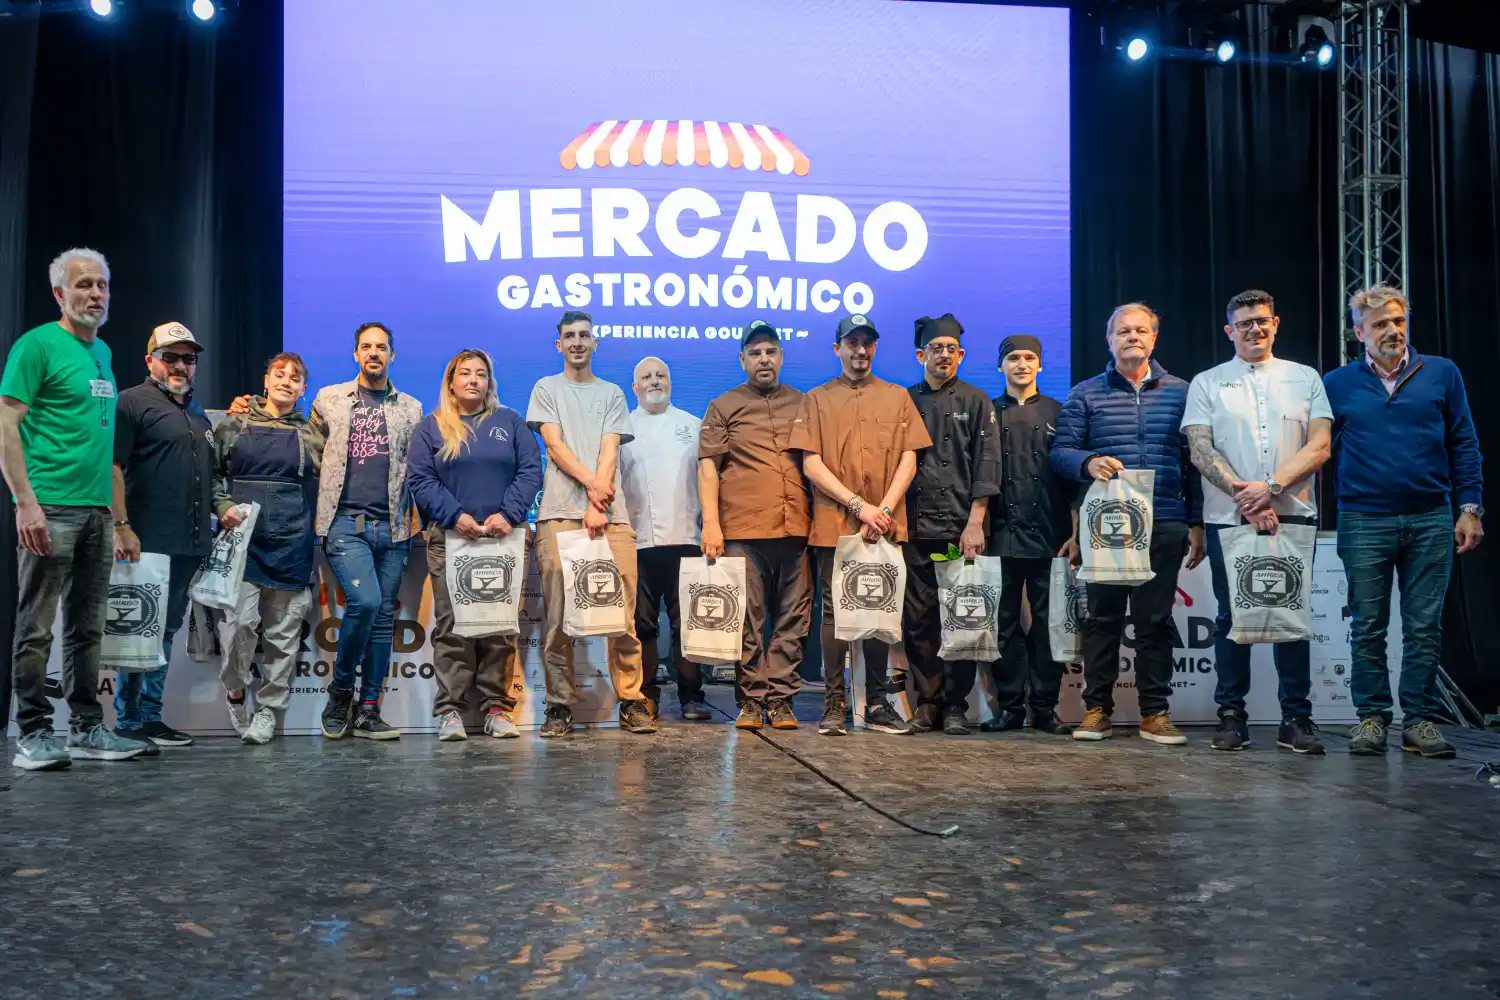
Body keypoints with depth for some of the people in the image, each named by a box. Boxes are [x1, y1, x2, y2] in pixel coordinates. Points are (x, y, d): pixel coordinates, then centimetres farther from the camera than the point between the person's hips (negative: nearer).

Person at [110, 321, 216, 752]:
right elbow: (111, 468, -12)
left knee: (166, 631, 12)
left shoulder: (198, 414, 21)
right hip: (147, 541, -8)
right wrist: (121, 528, -19)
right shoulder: (132, 402, -3)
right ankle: (128, 722, 4)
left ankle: (150, 717, 19)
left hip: (190, 544, 8)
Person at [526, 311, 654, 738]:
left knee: (623, 611, -4)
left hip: (610, 513, 1)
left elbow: (609, 451, 6)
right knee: (557, 614, -4)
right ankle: (559, 707, 2)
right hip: (559, 513, -1)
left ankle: (632, 702, 1)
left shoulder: (612, 394, 19)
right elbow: (554, 445, 3)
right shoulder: (546, 389, 17)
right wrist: (592, 483, -11)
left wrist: (597, 508, -8)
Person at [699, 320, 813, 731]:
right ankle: (751, 701, 8)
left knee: (792, 620, 2)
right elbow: (708, 466, 4)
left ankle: (781, 699, 9)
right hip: (742, 529, -2)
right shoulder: (724, 407, 10)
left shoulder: (803, 404, 17)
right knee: (747, 620, 0)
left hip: (796, 528, 2)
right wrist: (711, 522, -7)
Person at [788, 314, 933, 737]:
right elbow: (811, 463, -1)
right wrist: (858, 505, -10)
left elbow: (908, 460, 6)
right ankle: (833, 704, 5)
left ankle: (878, 704, 13)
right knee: (835, 610, -1)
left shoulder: (898, 397, 13)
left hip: (885, 526, 2)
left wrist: (883, 510, -9)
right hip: (834, 524, -1)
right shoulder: (817, 400, 9)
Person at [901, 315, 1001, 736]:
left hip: (961, 527, -2)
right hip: (915, 527, 2)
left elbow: (986, 465, 1)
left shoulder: (976, 402, 9)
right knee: (918, 618, 2)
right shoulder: (905, 401, 14)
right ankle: (928, 700, 12)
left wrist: (975, 522, -9)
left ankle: (956, 705, 8)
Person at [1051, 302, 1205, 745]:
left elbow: (1193, 461, 10)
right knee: (1102, 617, 3)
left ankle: (1155, 712, 12)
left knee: (1156, 620, 4)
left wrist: (1196, 523, 5)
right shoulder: (1085, 394, 9)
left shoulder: (1180, 392, 12)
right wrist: (1089, 462, -18)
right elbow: (1060, 451, 4)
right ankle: (1096, 708, 12)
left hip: (1164, 526, 1)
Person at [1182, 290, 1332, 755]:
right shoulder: (1207, 383, 9)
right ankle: (1232, 717, 10)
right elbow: (1200, 451, -1)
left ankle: (1296, 718, 9)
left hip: (1292, 515, 1)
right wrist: (1245, 497, -13)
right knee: (1231, 617, 2)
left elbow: (1319, 446, 2)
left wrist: (1271, 486, -12)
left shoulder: (1304, 378, 12)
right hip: (1228, 518, -1)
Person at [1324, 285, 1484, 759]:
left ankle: (1421, 720, 12)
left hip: (1431, 521, 0)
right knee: (1367, 627, 4)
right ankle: (1371, 718, 13)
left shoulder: (1442, 374, 6)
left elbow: (1464, 446, 6)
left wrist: (1470, 507, 0)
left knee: (1425, 627, 4)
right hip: (1364, 523, 0)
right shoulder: (1337, 384, 5)